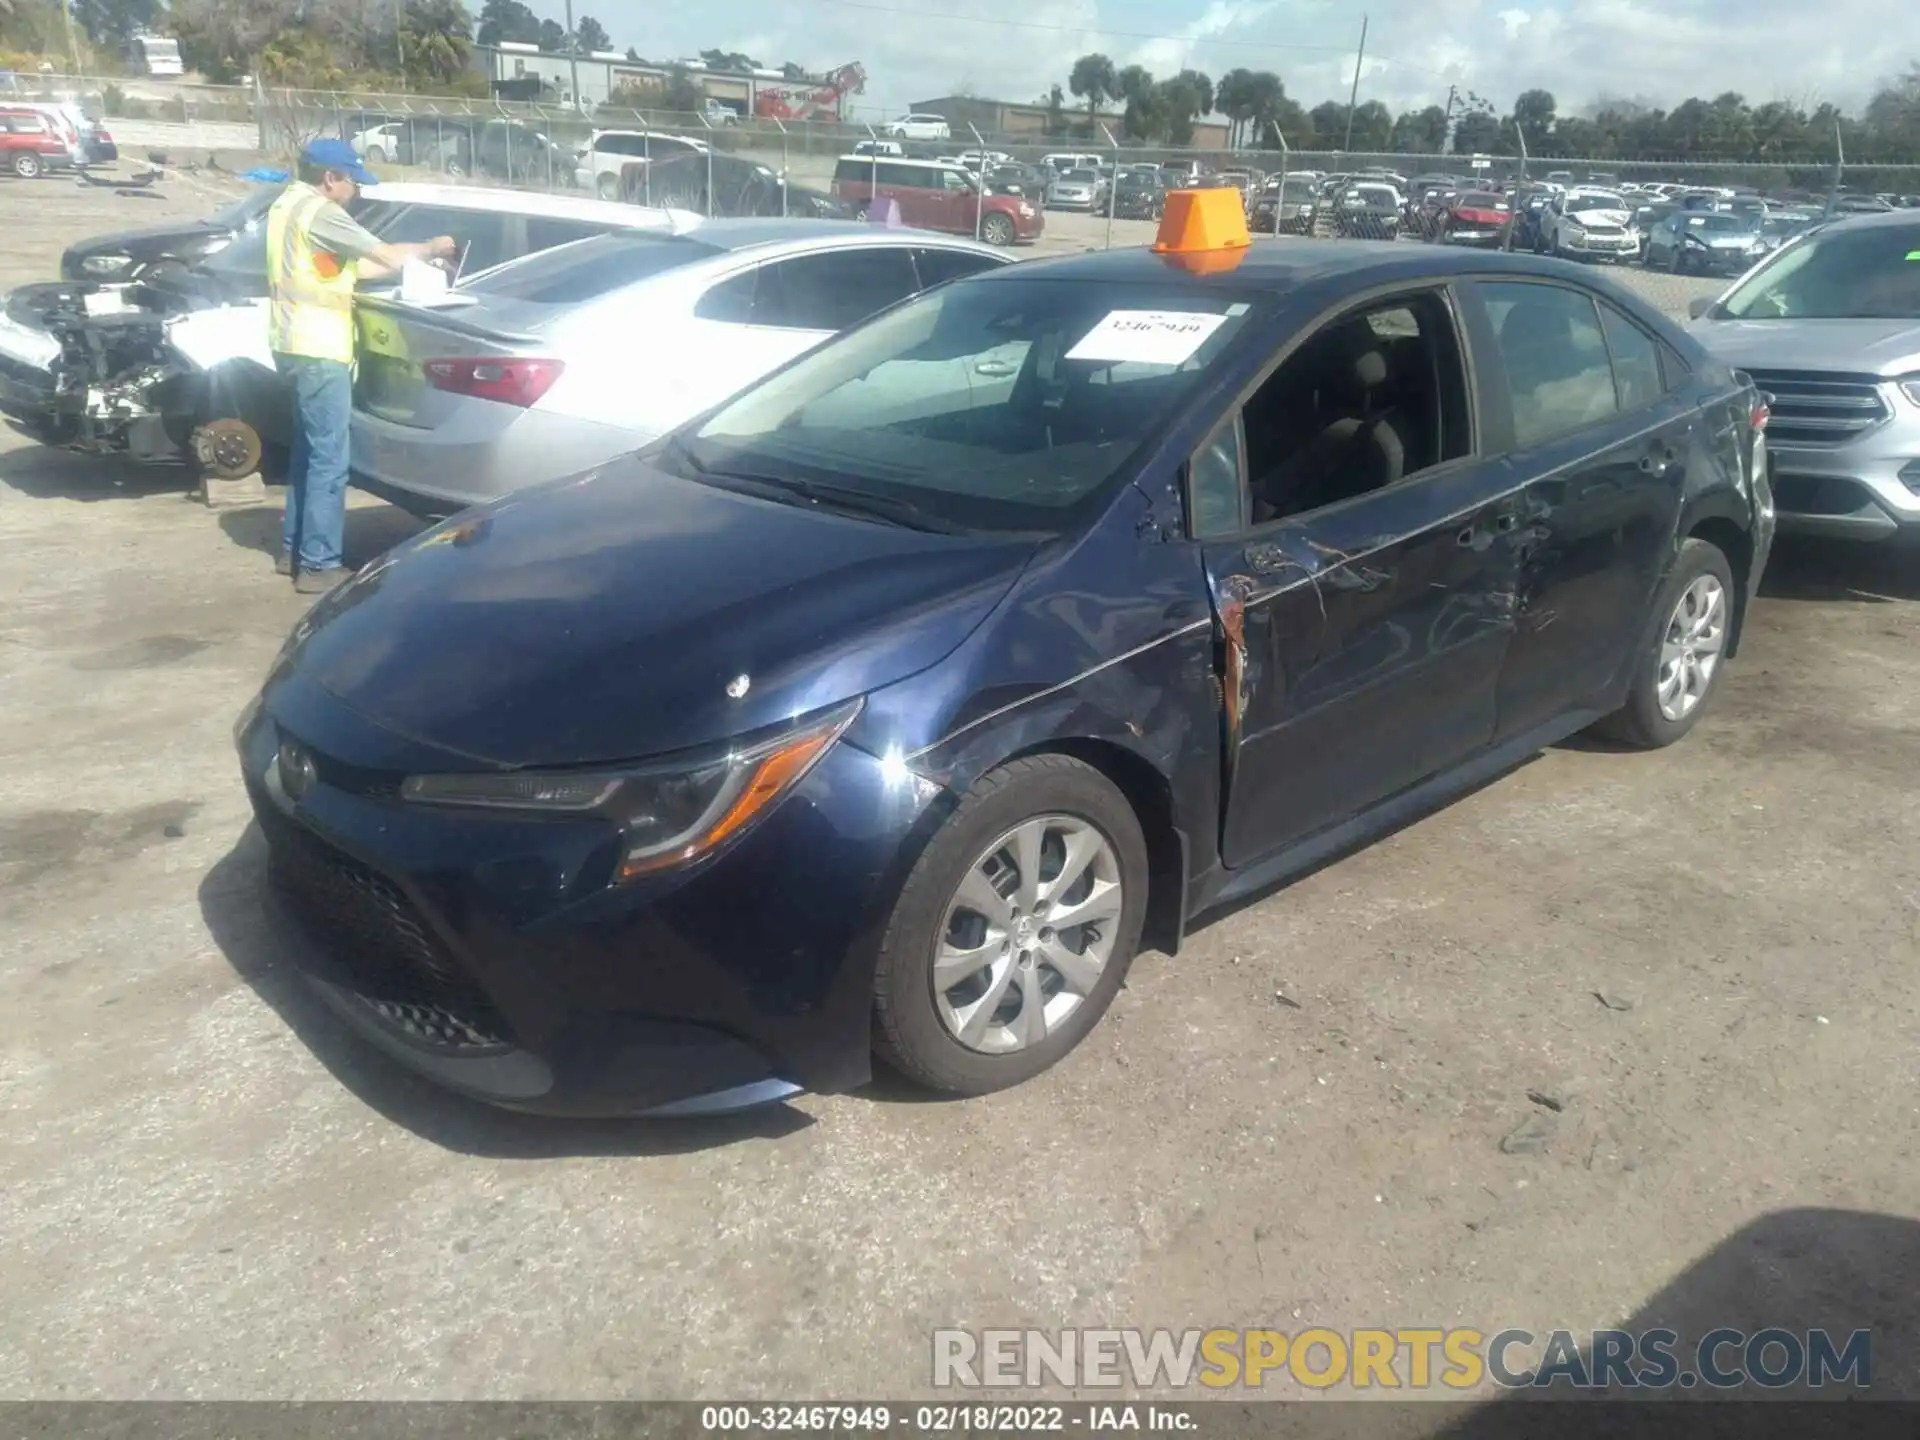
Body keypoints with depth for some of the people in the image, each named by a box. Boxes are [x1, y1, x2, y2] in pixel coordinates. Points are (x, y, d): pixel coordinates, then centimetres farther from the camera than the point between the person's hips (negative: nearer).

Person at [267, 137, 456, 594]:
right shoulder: (318, 211, -14)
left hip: (297, 345, 11)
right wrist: (430, 248, 2)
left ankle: (294, 549, 25)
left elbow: (351, 268, 18)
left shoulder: (289, 205, 18)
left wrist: (415, 259, 14)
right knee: (329, 460, -6)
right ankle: (319, 565, -4)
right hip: (318, 350, -11)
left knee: (309, 452, 18)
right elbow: (385, 255, -15)